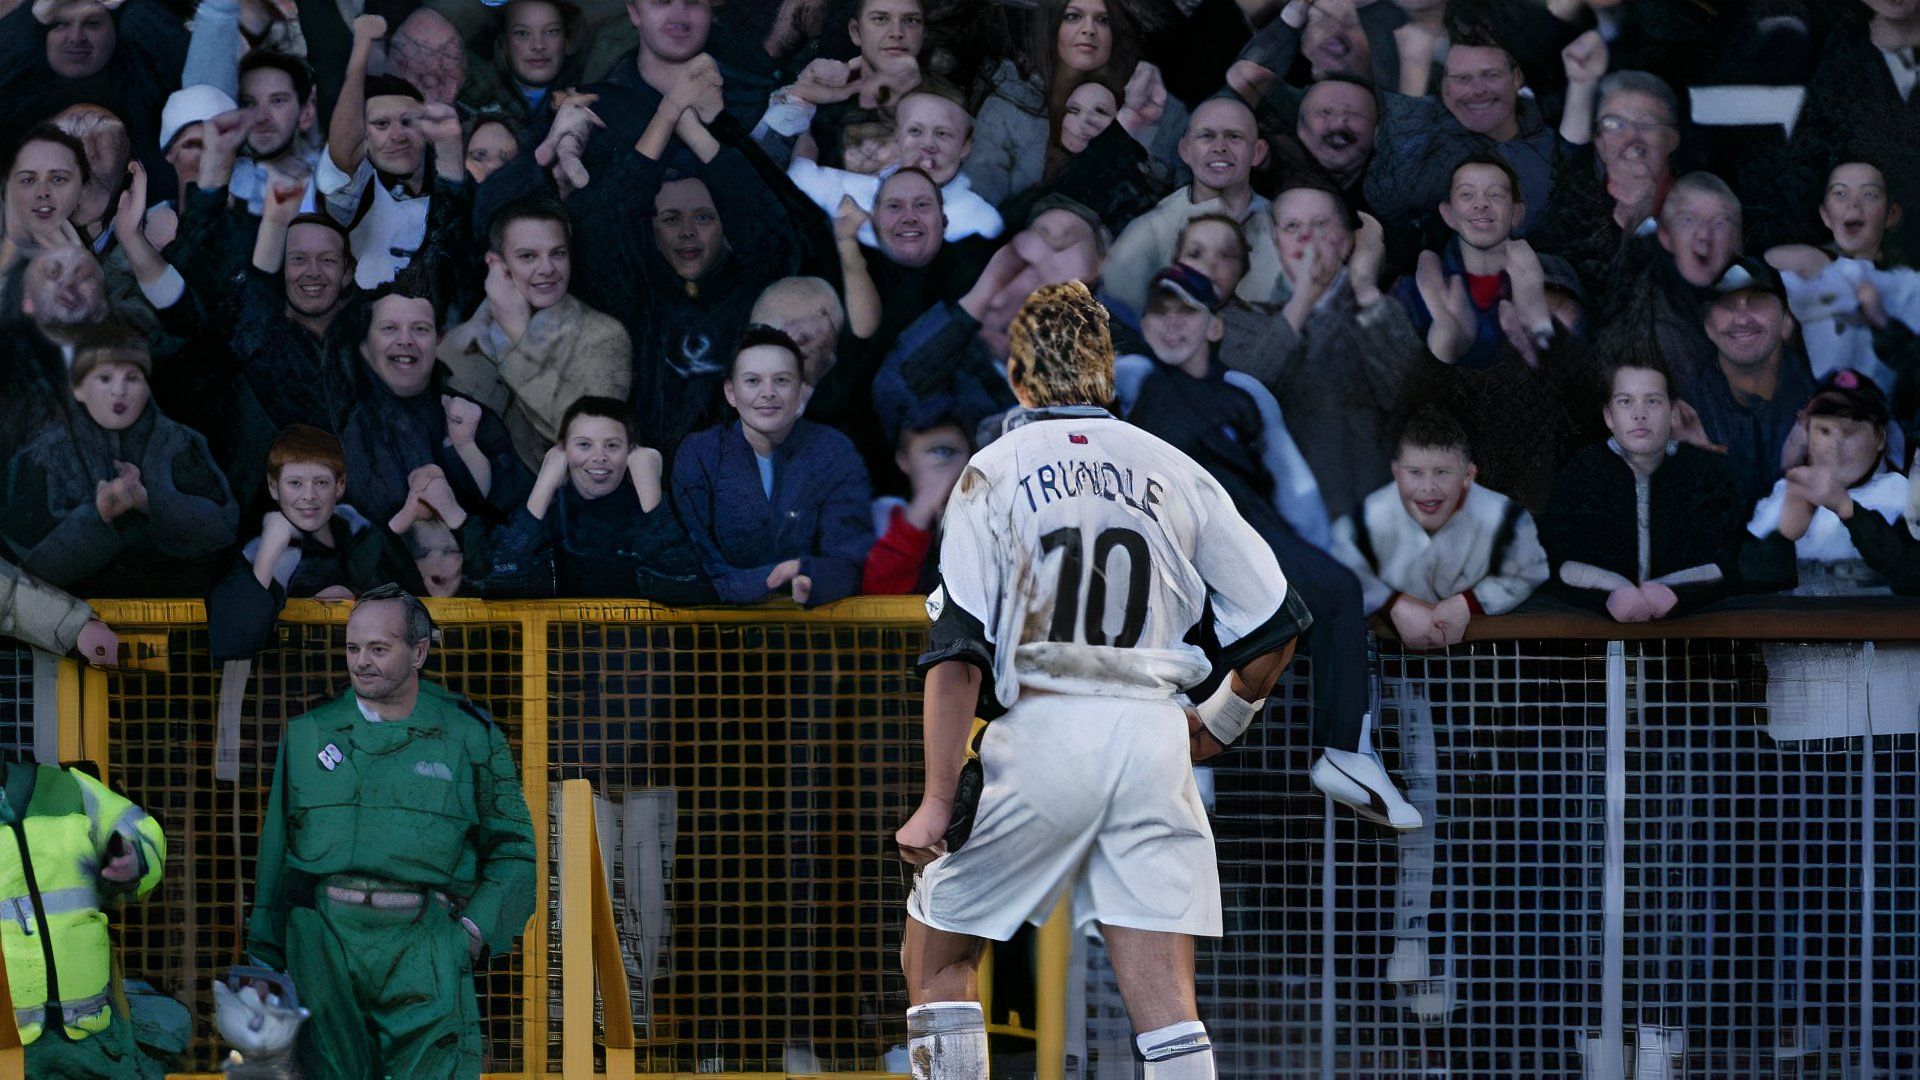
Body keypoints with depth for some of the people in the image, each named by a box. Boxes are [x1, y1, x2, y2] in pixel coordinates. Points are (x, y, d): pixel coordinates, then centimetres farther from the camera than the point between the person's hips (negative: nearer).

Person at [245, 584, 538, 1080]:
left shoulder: (469, 737, 7)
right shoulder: (308, 734, 13)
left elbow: (513, 850, 11)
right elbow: (276, 849, 15)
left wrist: (476, 929, -4)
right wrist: (264, 956, 10)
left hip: (422, 950, -2)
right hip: (322, 945, 2)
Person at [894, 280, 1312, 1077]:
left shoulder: (995, 472, 1)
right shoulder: (1174, 473, 10)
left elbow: (958, 652, -7)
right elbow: (1277, 624, 11)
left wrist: (939, 802, -9)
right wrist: (1220, 722, 28)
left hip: (1040, 727, -3)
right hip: (1153, 739, 3)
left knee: (935, 952, 14)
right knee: (1165, 1004, -1)